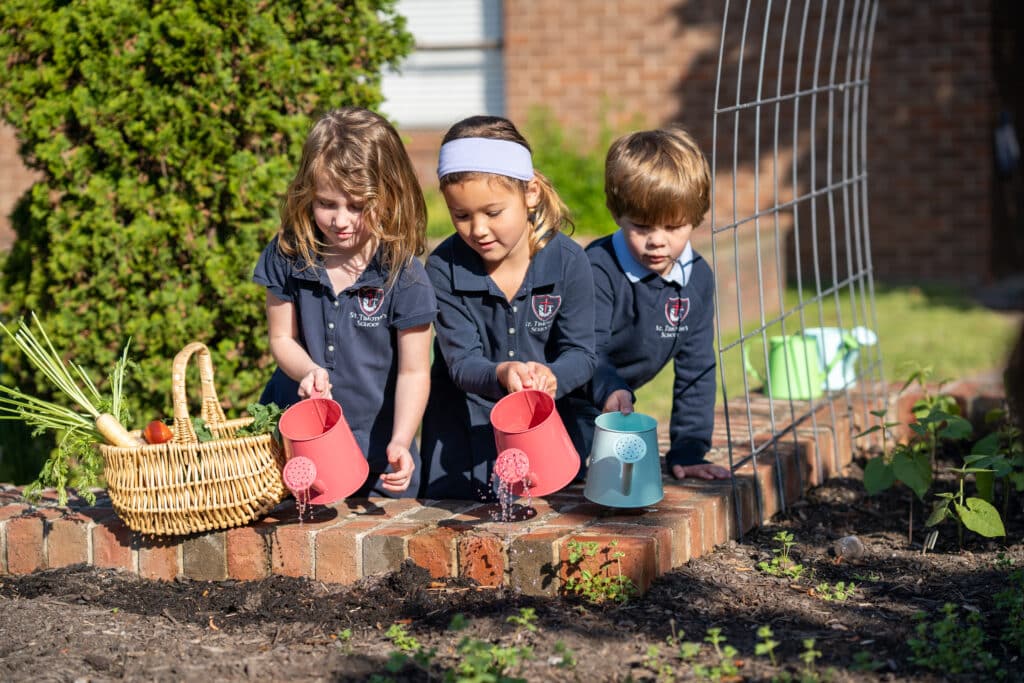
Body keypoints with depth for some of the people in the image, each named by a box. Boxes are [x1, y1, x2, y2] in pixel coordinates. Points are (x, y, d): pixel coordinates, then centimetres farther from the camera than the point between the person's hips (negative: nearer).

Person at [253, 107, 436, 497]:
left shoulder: (402, 275, -14)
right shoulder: (287, 256, -5)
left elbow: (413, 372, -11)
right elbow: (282, 338, 3)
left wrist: (400, 444, -25)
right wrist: (309, 371, -20)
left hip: (374, 448, -2)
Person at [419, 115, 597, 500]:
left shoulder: (567, 261, -13)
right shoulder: (444, 268, -14)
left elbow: (581, 353, -12)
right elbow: (462, 361, -17)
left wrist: (551, 375, -36)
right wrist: (501, 375, -42)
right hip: (466, 425, 0)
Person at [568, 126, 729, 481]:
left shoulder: (697, 278, -9)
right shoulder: (599, 270, -28)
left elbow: (696, 371, -5)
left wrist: (687, 452, -10)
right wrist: (611, 390, -60)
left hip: (608, 410, 6)